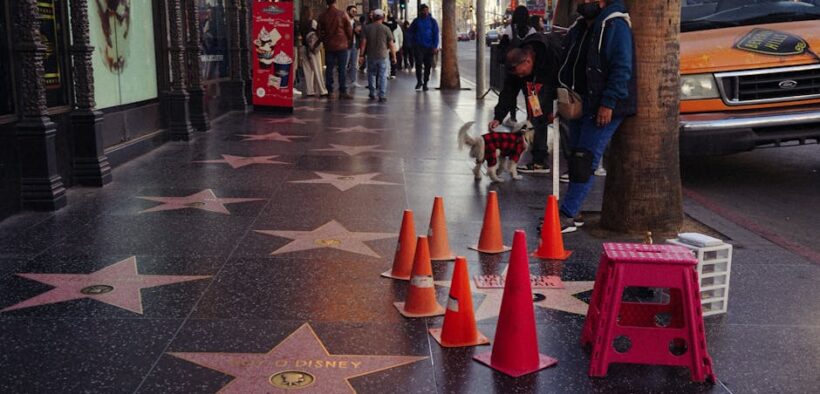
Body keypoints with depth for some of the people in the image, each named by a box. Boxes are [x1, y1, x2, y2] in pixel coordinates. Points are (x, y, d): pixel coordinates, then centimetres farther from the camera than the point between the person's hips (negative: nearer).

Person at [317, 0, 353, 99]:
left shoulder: (322, 16, 1)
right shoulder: (342, 14, -8)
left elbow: (320, 32, 8)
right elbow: (349, 29, -4)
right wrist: (349, 40, 12)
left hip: (328, 46, 3)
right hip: (341, 45, -3)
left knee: (329, 69, 8)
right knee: (342, 69, 0)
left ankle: (330, 92, 8)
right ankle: (343, 92, -1)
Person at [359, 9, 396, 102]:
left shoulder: (367, 28, -1)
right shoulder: (386, 29, -5)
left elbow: (363, 42, -3)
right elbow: (391, 44, -5)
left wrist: (361, 55, 1)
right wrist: (394, 56, 3)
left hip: (371, 56, 2)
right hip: (383, 56, -2)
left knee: (371, 74, 17)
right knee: (382, 76, 2)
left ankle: (372, 94, 23)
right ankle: (382, 96, -3)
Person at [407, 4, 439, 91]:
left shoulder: (432, 21, 5)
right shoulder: (416, 21, 7)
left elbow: (436, 34, 1)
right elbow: (410, 32, 16)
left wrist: (435, 46, -8)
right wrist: (413, 41, 2)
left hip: (429, 47, 0)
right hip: (418, 46, 0)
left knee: (428, 66, 3)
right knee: (418, 63, -15)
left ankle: (425, 83, 14)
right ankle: (419, 81, -6)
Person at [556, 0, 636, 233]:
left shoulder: (615, 26, -12)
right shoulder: (580, 27, 15)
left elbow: (621, 67, -18)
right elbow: (568, 63, 23)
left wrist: (608, 103, -22)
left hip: (603, 108, -9)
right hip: (580, 103, 9)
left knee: (585, 161, -10)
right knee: (576, 159, 11)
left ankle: (567, 216, -9)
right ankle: (573, 213, 19)